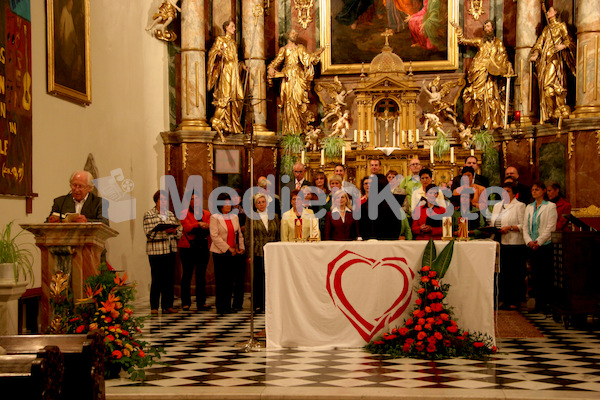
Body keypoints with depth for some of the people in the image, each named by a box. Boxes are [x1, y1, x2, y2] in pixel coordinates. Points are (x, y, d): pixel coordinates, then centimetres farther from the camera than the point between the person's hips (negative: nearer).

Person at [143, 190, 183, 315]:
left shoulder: (171, 214, 16)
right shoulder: (149, 215, 0)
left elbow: (179, 230, 13)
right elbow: (149, 233, -10)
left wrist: (175, 231, -9)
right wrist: (165, 232, -19)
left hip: (170, 250, 5)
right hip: (156, 250, -5)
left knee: (169, 279, 4)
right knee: (156, 279, -3)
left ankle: (167, 306, 10)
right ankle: (154, 307, 5)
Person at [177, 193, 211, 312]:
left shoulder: (207, 214, 13)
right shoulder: (185, 213, 3)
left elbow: (209, 229, 1)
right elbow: (187, 227, -13)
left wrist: (194, 229, -13)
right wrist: (199, 224, -27)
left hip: (203, 248, 3)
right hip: (188, 248, -3)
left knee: (201, 276, 4)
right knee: (187, 276, 0)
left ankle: (201, 302, 9)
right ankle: (185, 303, 5)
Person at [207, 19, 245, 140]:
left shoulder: (233, 42, 23)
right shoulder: (220, 40, 2)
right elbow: (212, 52, -8)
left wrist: (241, 65, 15)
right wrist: (219, 53, -27)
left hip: (234, 72, 7)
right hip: (226, 71, -7)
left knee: (237, 97, 1)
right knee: (225, 96, -15)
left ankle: (233, 124, 6)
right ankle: (217, 122, -14)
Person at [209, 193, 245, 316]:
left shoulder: (234, 217, 15)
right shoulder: (214, 218, -2)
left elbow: (239, 234, 18)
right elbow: (215, 236, -11)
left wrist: (241, 247, 4)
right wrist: (228, 249, -13)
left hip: (232, 254, 5)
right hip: (220, 253, -5)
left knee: (230, 281, 5)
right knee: (220, 281, -3)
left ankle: (227, 306, 12)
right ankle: (220, 308, 3)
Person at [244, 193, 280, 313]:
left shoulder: (274, 216, 13)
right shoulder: (251, 217, 5)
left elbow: (278, 235, 13)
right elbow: (247, 236, 2)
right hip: (258, 252, -2)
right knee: (258, 279, -1)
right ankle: (258, 304, 6)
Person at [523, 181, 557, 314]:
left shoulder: (550, 206, 0)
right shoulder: (529, 207, 16)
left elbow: (550, 227, -8)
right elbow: (525, 227, 11)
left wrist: (538, 242, -14)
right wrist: (529, 241, -6)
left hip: (545, 245, -5)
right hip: (532, 247, 5)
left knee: (546, 276, -4)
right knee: (535, 275, 6)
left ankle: (546, 304, 1)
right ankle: (538, 304, 10)